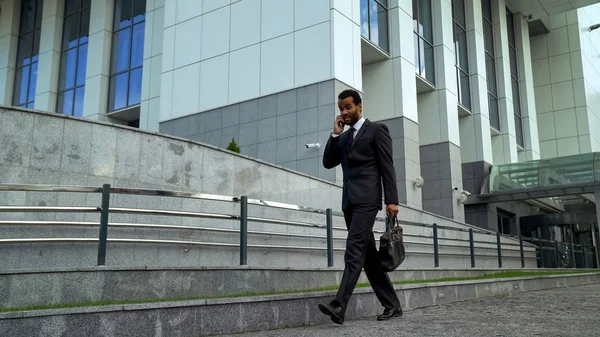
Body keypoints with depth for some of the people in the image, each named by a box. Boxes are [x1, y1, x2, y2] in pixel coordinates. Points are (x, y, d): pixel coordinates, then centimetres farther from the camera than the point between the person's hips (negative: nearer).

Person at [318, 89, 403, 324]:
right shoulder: (344, 137, 22)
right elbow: (328, 163, 12)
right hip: (349, 201, 7)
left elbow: (387, 167, -5)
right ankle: (392, 305, 15)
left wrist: (392, 200, -13)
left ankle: (339, 306, -25)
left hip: (366, 198, -7)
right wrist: (335, 134, 5)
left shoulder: (377, 130, 3)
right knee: (368, 255, 7)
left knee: (354, 251, -18)